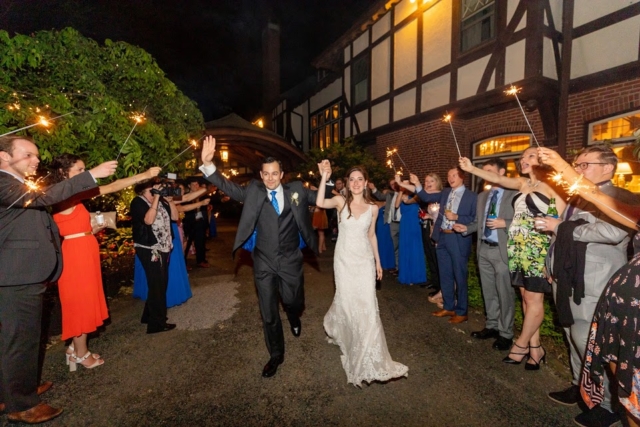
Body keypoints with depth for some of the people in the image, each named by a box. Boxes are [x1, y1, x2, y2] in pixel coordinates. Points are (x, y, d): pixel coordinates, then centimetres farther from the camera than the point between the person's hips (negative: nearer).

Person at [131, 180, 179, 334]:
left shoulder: (161, 200, 11)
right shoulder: (138, 202, -10)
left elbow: (175, 216, 6)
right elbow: (148, 220, -25)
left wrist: (169, 198, -1)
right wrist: (156, 197, -23)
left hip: (163, 247, 8)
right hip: (149, 249, -8)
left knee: (161, 284, 17)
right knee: (157, 285, -2)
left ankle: (149, 316, 34)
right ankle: (156, 323, 10)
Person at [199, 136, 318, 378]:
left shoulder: (296, 190, 0)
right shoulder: (253, 192, -1)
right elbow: (227, 187, -8)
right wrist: (208, 163, -21)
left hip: (290, 260, 0)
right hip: (264, 262, 1)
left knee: (292, 302, 13)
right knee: (268, 313, 11)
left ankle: (294, 318, 53)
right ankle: (276, 355, 34)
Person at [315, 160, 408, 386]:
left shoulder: (373, 208, 2)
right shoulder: (340, 201, -4)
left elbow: (371, 235, 11)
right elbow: (320, 203, -25)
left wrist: (378, 261, 13)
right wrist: (324, 177, -30)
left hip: (365, 260, 2)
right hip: (344, 259, -1)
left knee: (367, 306, 0)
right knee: (347, 302, 6)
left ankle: (369, 358, 16)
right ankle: (334, 324, 42)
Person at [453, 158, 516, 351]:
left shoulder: (514, 194, -8)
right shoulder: (482, 196, 13)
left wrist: (504, 224, -24)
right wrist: (465, 228, -3)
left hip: (502, 250, -6)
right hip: (484, 249, 7)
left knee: (505, 293, 4)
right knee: (488, 292, 16)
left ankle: (505, 333, 19)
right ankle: (491, 326, 31)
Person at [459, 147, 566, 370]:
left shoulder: (551, 187, -4)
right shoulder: (522, 183, 11)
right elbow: (499, 179, -4)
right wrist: (472, 169, -17)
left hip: (537, 249, -6)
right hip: (519, 249, 6)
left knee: (534, 299, 0)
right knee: (526, 297, 10)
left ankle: (521, 345, 15)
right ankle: (534, 347, 20)